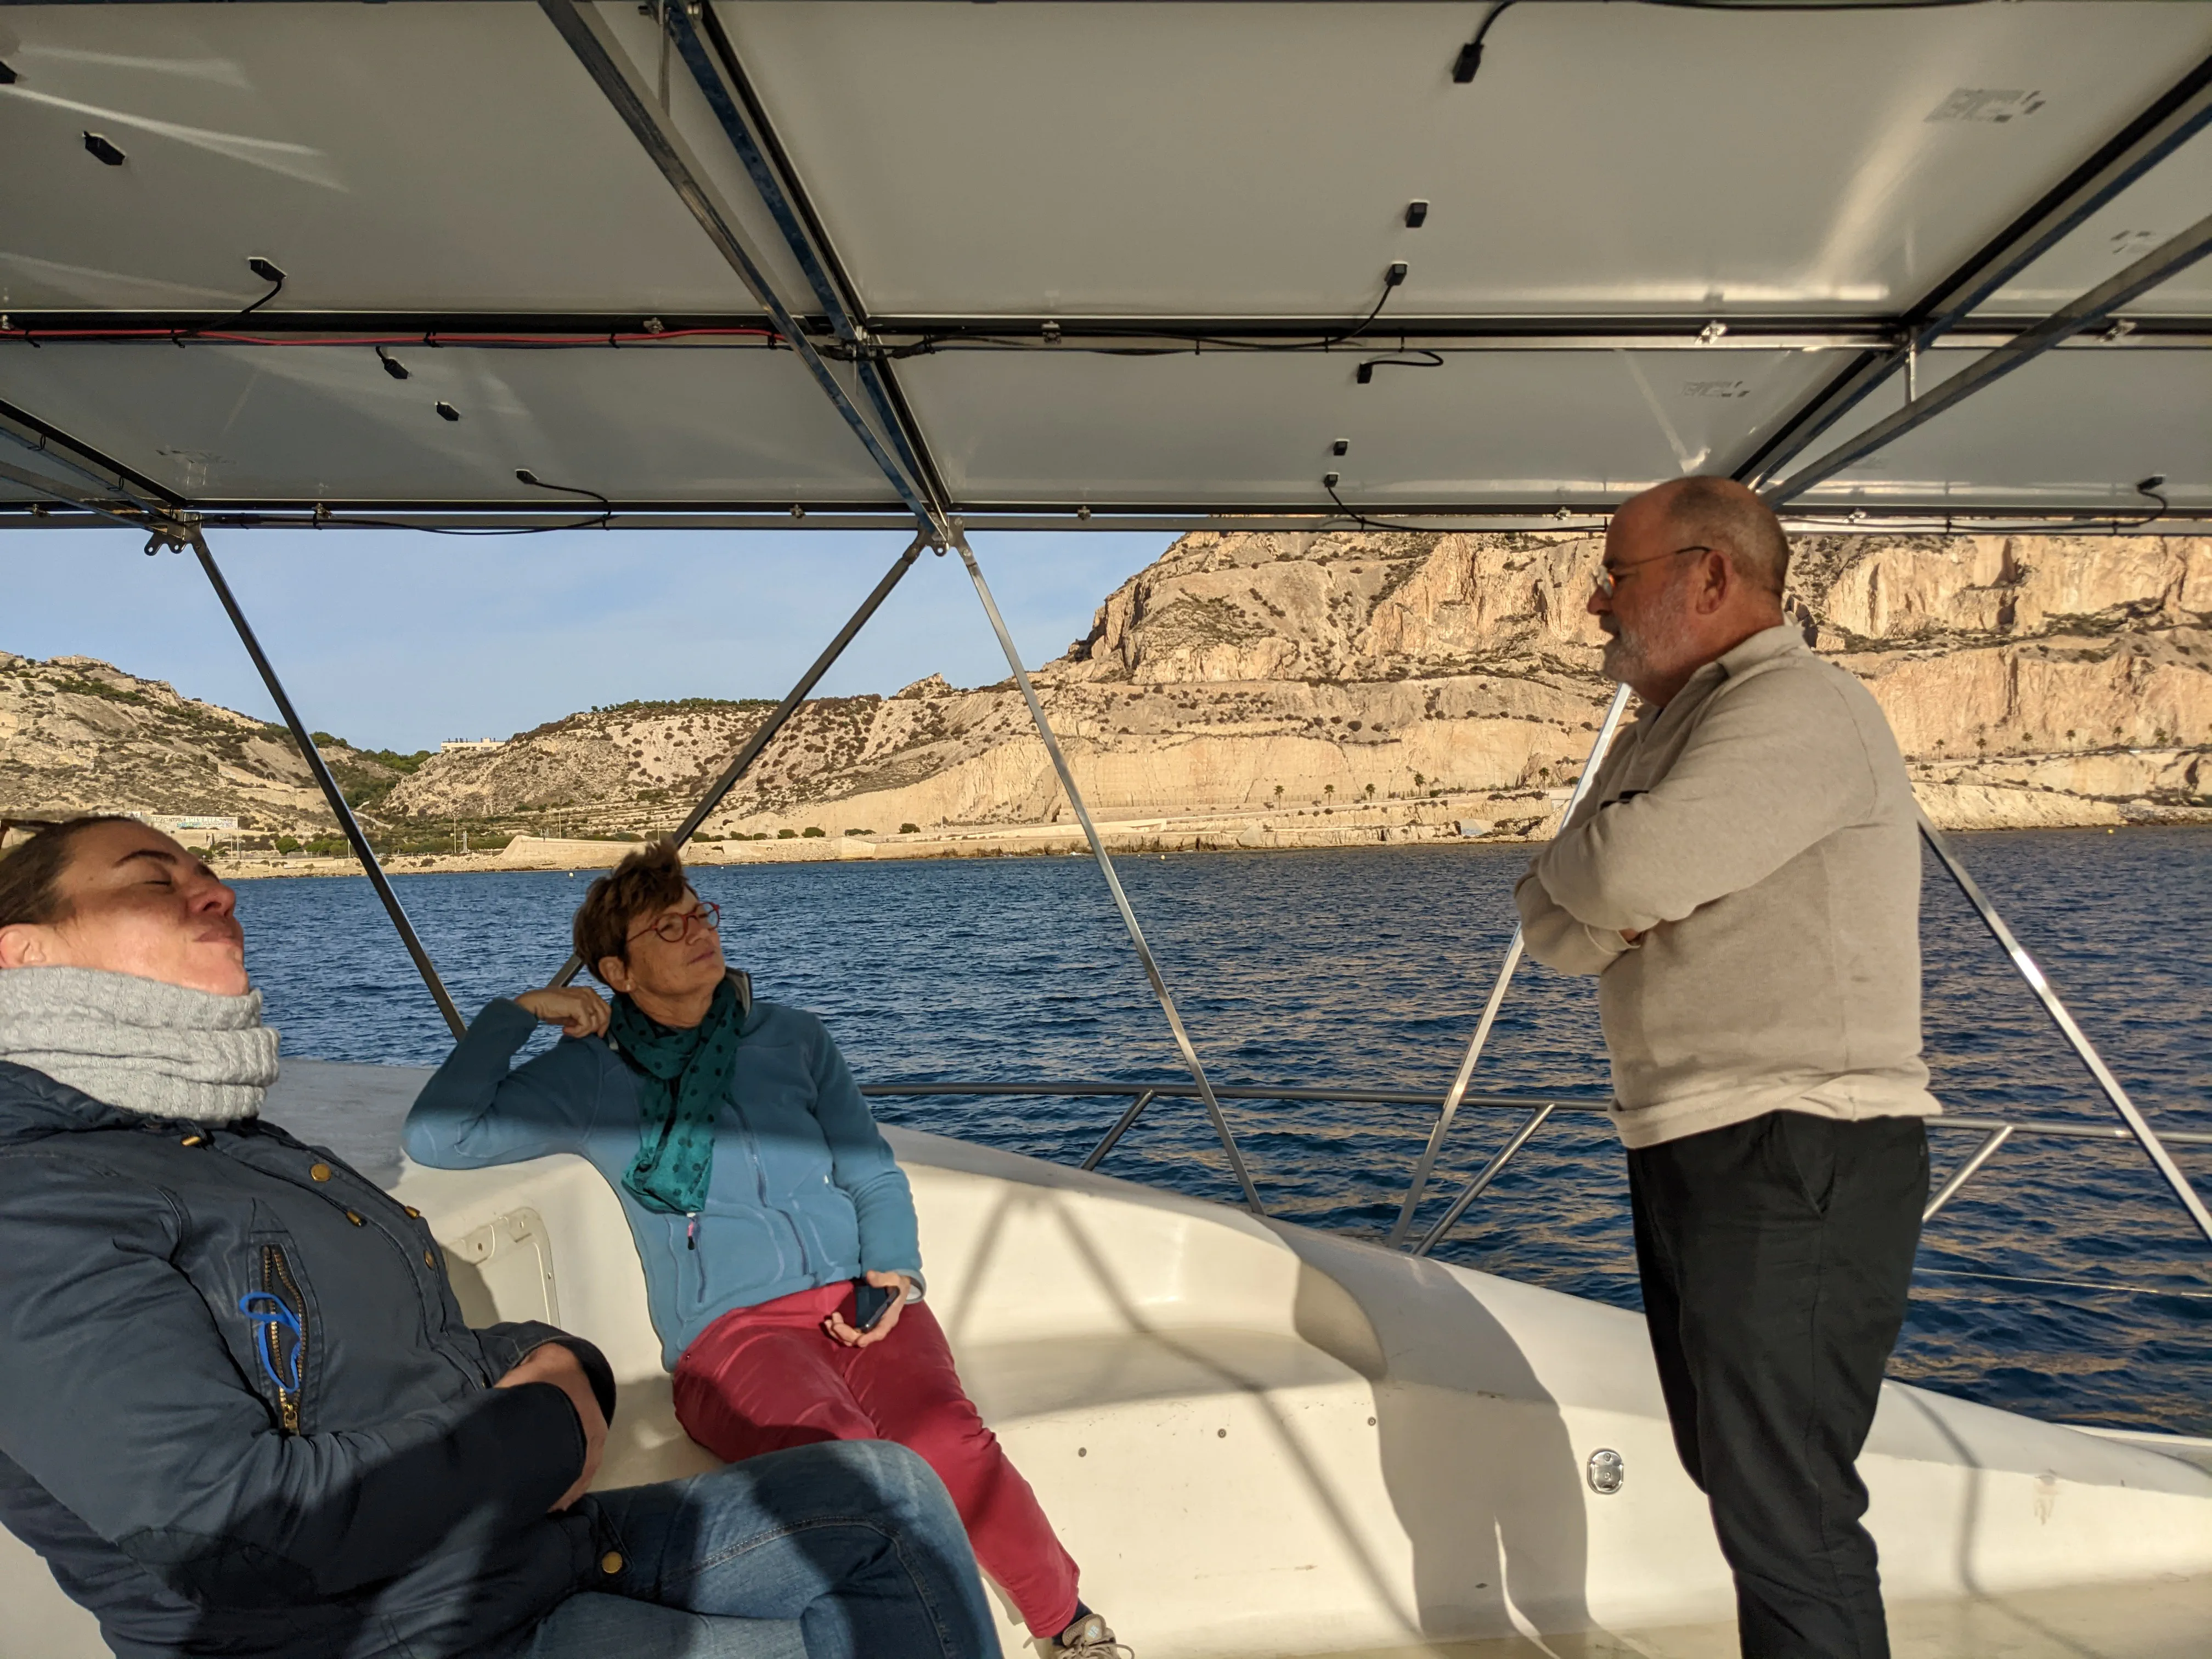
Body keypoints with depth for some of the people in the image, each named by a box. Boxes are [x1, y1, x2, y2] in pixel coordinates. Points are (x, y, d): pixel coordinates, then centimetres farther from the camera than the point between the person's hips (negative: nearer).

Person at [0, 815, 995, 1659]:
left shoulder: (256, 1155, 15)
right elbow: (230, 1523, -27)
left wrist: (555, 1365, -3)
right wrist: (544, 1436, -14)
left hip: (549, 1542, 9)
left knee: (895, 1498, 2)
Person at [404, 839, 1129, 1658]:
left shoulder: (792, 1038, 17)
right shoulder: (591, 1074, 11)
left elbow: (872, 1174, 15)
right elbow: (436, 1136, 3)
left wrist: (895, 1273, -3)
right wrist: (514, 1014, 4)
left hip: (858, 1298, 2)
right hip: (728, 1328, -2)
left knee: (952, 1447, -30)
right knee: (850, 1461, -36)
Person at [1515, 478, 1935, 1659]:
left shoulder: (1797, 709, -13)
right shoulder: (1664, 735, 17)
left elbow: (1624, 874, -27)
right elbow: (1555, 931, 9)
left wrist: (1578, 861, -5)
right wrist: (1602, 904, -13)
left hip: (1795, 1161, -10)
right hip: (1689, 1150, 10)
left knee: (1784, 1512, -2)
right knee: (1731, 1465, 20)